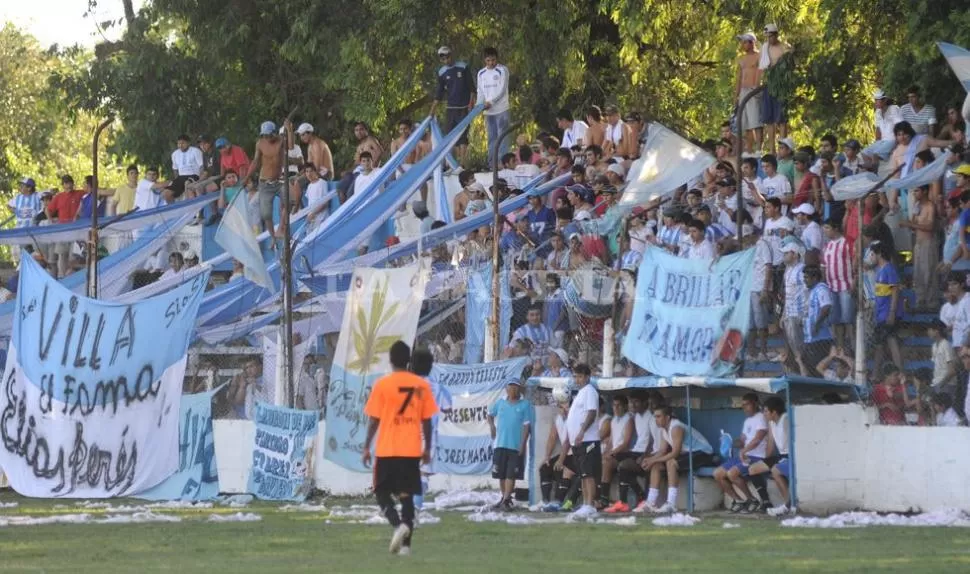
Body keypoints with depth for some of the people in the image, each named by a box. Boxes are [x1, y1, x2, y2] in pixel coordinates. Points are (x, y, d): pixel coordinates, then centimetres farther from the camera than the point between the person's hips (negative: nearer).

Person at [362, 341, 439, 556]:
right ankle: (405, 544, 0)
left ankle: (398, 524, -18)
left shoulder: (382, 385, -6)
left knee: (382, 492, 8)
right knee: (407, 495, 8)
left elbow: (374, 420, -6)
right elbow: (426, 420, 5)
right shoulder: (422, 385, 3)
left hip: (387, 450, -3)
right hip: (412, 450, 3)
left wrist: (366, 448, 2)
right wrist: (427, 449, 15)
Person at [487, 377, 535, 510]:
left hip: (516, 446, -4)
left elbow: (527, 425, -7)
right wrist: (491, 426, 8)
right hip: (500, 444, 4)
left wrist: (523, 444, -13)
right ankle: (504, 498, 20)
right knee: (501, 474, 8)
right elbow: (490, 414, 26)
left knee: (511, 474, -6)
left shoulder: (525, 405, -4)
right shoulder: (500, 403, 8)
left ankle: (506, 501, -6)